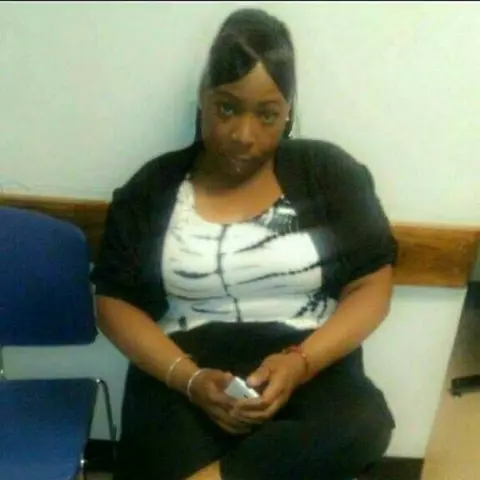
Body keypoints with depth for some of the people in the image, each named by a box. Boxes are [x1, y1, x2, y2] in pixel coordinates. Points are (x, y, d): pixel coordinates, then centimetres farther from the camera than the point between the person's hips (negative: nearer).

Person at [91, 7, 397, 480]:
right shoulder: (153, 188, 8)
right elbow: (115, 304, 6)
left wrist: (301, 362, -14)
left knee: (361, 426, -34)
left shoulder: (330, 172, 7)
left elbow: (372, 288, 4)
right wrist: (190, 378, -12)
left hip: (311, 369, 1)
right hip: (181, 377, 0)